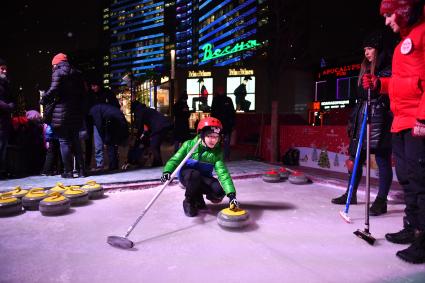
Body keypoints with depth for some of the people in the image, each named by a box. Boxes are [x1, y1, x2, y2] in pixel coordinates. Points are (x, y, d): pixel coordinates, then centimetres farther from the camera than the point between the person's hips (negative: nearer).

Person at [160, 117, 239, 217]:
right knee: (194, 175, -38)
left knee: (220, 191, -24)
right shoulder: (189, 145, -19)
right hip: (186, 175, -2)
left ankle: (198, 198, 9)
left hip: (203, 178, 3)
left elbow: (223, 173, -24)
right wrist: (167, 171, -36)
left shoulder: (217, 152, -15)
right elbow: (175, 159, -15)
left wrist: (231, 194, -36)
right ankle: (189, 202, -11)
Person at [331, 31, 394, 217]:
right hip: (361, 118, 8)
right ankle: (351, 194, 22)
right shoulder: (365, 69, 20)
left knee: (382, 159, -3)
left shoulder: (388, 68, -3)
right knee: (355, 157, 10)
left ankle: (381, 200, 5)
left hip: (379, 120, -8)